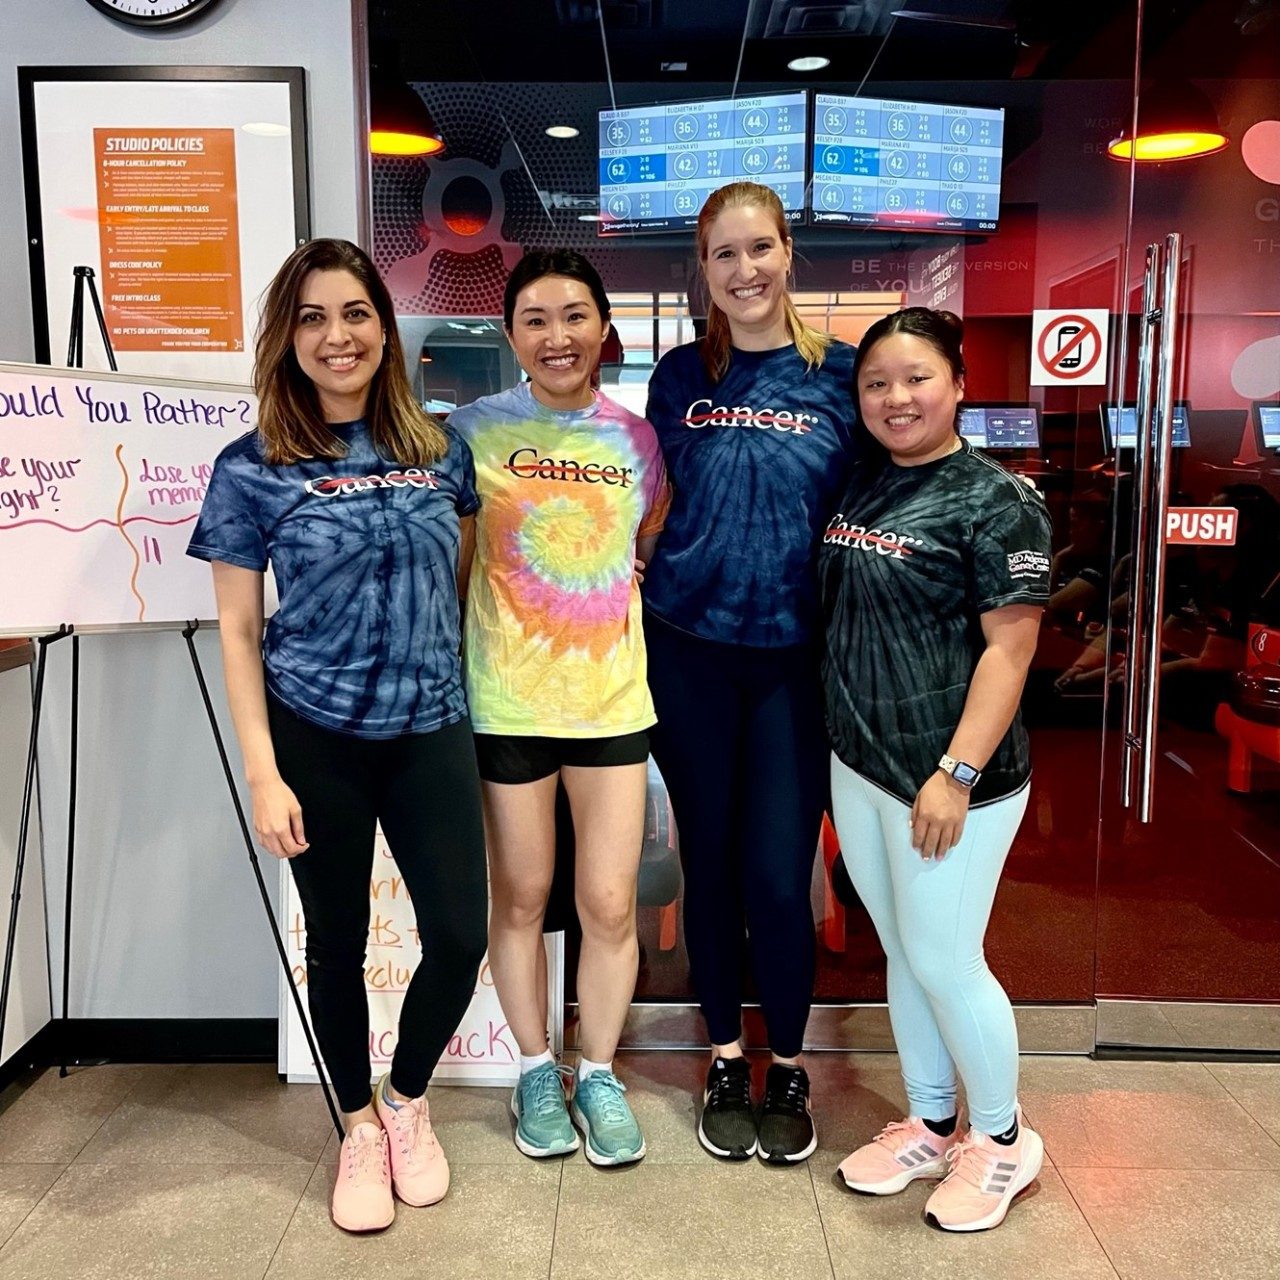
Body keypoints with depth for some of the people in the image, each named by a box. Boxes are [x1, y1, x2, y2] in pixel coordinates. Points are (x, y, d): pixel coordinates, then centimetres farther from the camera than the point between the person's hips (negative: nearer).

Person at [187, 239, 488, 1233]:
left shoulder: (441, 451, 3)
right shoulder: (253, 469, -5)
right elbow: (238, 632, -4)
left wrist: (447, 676, 10)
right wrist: (264, 775, -9)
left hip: (432, 729, 2)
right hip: (316, 737, -2)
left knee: (461, 935, 0)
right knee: (339, 939, 10)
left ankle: (408, 1098, 30)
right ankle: (360, 1126, 34)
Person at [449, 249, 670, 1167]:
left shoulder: (637, 439, 4)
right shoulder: (475, 430, -4)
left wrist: (614, 594, 2)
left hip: (611, 696, 2)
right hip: (507, 700, -1)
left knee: (610, 904, 4)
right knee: (521, 899, 11)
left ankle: (599, 1074, 28)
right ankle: (537, 1069, 33)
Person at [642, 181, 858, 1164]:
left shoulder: (838, 372, 0)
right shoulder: (681, 375, 5)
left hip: (794, 654, -1)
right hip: (690, 649, 2)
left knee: (779, 873, -1)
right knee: (709, 863, 10)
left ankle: (788, 1069, 23)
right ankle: (727, 1060, 30)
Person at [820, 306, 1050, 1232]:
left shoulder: (995, 501, -12)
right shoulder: (860, 484, 7)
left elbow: (1009, 647, -15)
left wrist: (956, 774, -19)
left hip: (946, 776, -6)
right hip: (858, 764, 7)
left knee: (944, 962, 4)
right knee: (903, 956, 17)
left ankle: (1002, 1140, 28)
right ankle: (929, 1128, 35)